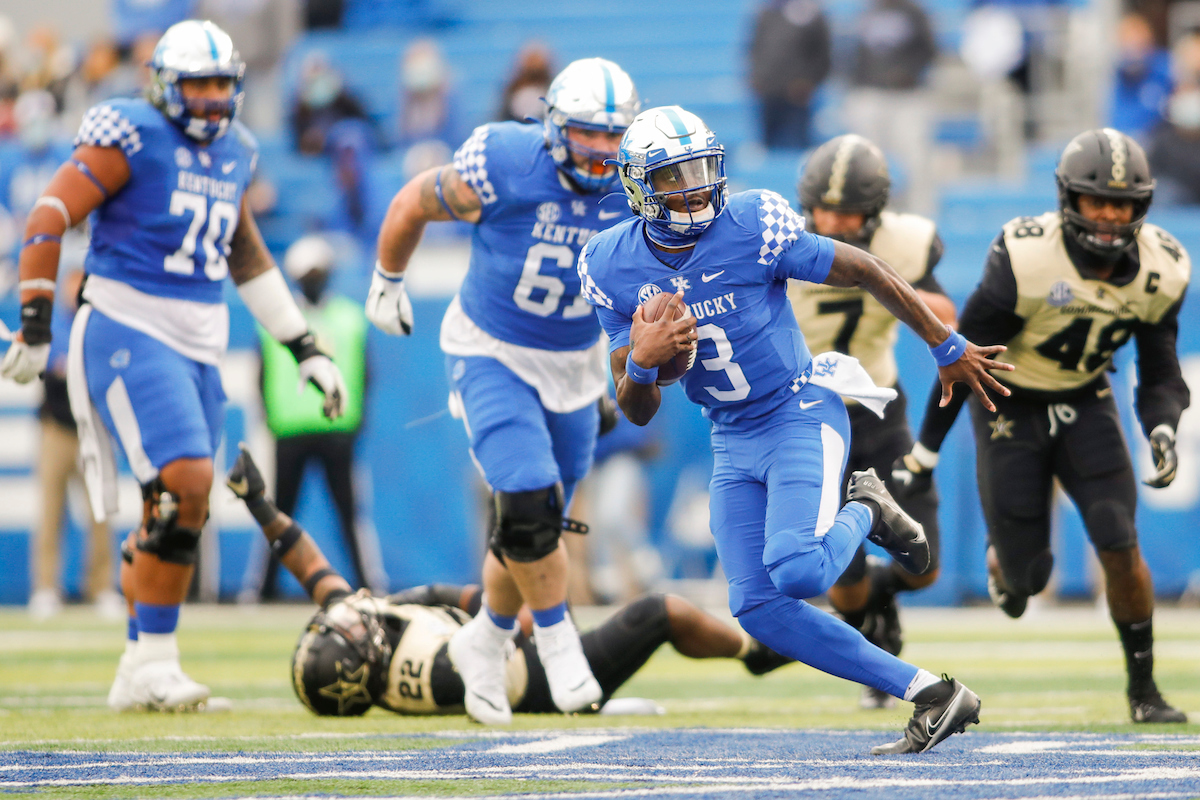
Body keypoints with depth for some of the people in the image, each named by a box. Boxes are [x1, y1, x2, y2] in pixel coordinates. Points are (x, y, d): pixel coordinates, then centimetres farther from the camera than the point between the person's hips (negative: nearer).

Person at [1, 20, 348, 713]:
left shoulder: (233, 153, 14)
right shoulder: (132, 139, -8)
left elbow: (246, 255, 26)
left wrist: (304, 347, 25)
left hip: (199, 346, 7)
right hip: (131, 335, -7)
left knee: (178, 517, 5)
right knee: (185, 483, -20)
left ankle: (142, 673, 12)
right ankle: (152, 661, -12)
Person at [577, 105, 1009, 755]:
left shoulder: (752, 229, -18)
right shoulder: (614, 268, -5)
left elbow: (869, 273, -6)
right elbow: (637, 413, -2)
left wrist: (947, 349, 3)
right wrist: (642, 362, -26)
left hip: (799, 414, -5)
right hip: (733, 441, 5)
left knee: (795, 573, -26)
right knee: (759, 609, -5)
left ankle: (863, 513, 10)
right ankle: (933, 696, 0)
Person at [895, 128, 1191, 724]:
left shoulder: (1159, 270, -14)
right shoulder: (1026, 257, -27)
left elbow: (1161, 372, -2)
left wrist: (1163, 428, -24)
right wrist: (925, 451, -11)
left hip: (1085, 403, 3)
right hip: (1011, 404, -3)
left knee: (1120, 547, -14)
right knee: (1025, 579, -1)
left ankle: (1143, 688, 3)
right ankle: (1003, 556, 39)